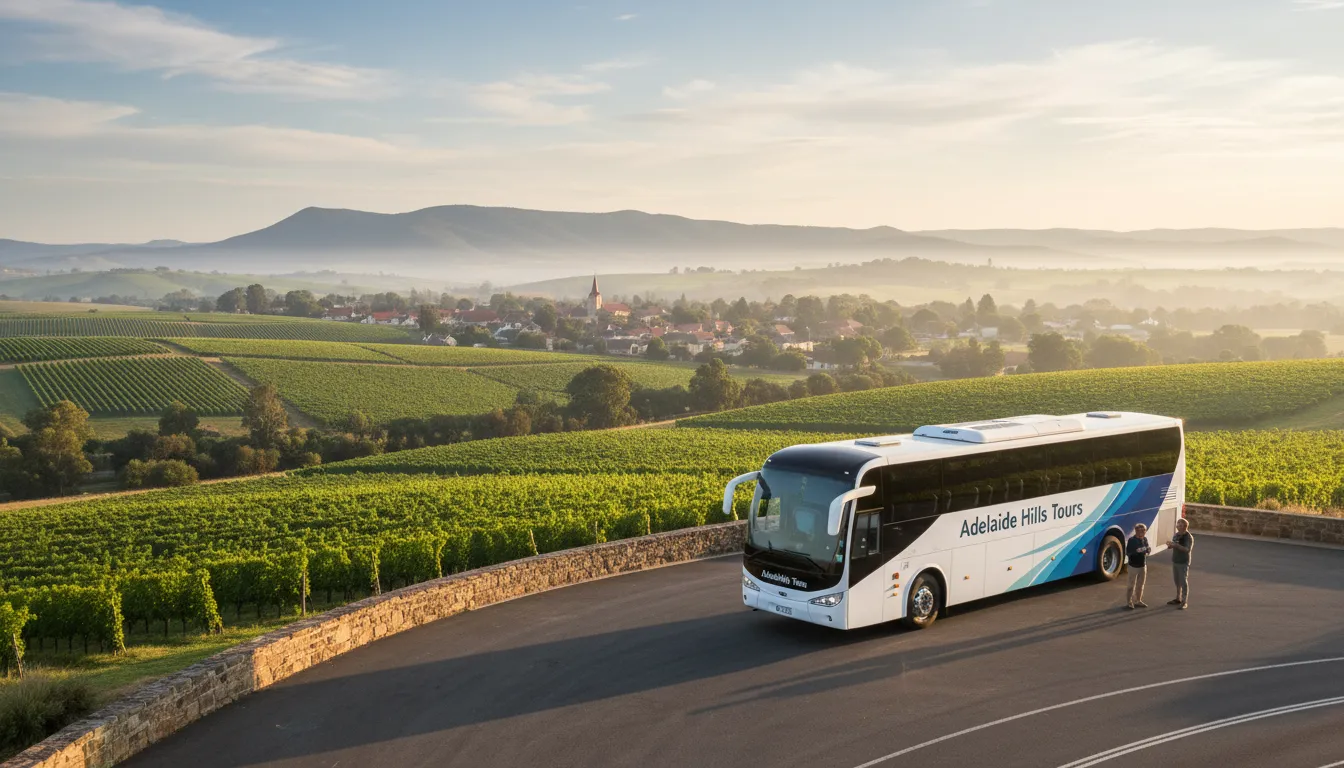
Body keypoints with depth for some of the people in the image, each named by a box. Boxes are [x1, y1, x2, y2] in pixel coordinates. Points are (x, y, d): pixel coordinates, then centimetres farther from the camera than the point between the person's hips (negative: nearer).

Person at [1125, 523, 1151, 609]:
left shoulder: (1145, 539, 4)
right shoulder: (1132, 540, -14)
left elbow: (1146, 549, 13)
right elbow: (1127, 552, -15)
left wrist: (1148, 550, -10)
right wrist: (1136, 551, -30)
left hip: (1143, 565, 6)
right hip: (1134, 566, -6)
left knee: (1140, 584, 14)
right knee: (1132, 585, 0)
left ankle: (1138, 601, 26)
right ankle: (1130, 602, 7)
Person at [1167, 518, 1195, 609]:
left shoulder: (1189, 537, -13)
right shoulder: (1176, 535, 6)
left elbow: (1187, 549, -26)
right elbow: (1173, 546, 15)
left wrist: (1176, 545, -36)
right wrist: (1170, 545, -8)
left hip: (1183, 562, -7)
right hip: (1175, 561, 7)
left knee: (1184, 582, -4)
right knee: (1177, 581, 14)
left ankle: (1185, 602, 0)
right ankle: (1178, 599, 25)